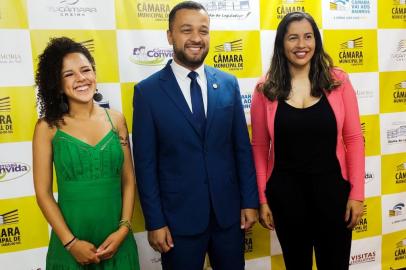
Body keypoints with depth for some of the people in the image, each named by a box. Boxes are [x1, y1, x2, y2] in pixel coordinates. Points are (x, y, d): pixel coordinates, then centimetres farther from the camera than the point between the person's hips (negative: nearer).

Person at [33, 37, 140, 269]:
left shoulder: (116, 119, -1)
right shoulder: (48, 127, -7)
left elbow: (129, 180, 2)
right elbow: (43, 192, -5)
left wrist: (123, 230, -7)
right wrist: (70, 242, -10)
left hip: (117, 239, 2)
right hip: (71, 244, -2)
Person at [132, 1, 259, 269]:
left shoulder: (228, 83, 1)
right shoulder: (148, 91, -7)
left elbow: (242, 147, 5)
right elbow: (145, 163, -6)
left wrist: (249, 200, 3)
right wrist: (155, 221, -7)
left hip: (229, 211, 3)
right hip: (179, 216, -2)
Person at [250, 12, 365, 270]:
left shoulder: (338, 81, -4)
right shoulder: (266, 89, -5)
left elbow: (353, 139, -1)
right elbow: (260, 147, -1)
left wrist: (357, 193, -4)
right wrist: (262, 199, -1)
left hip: (331, 188, 1)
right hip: (285, 192, 0)